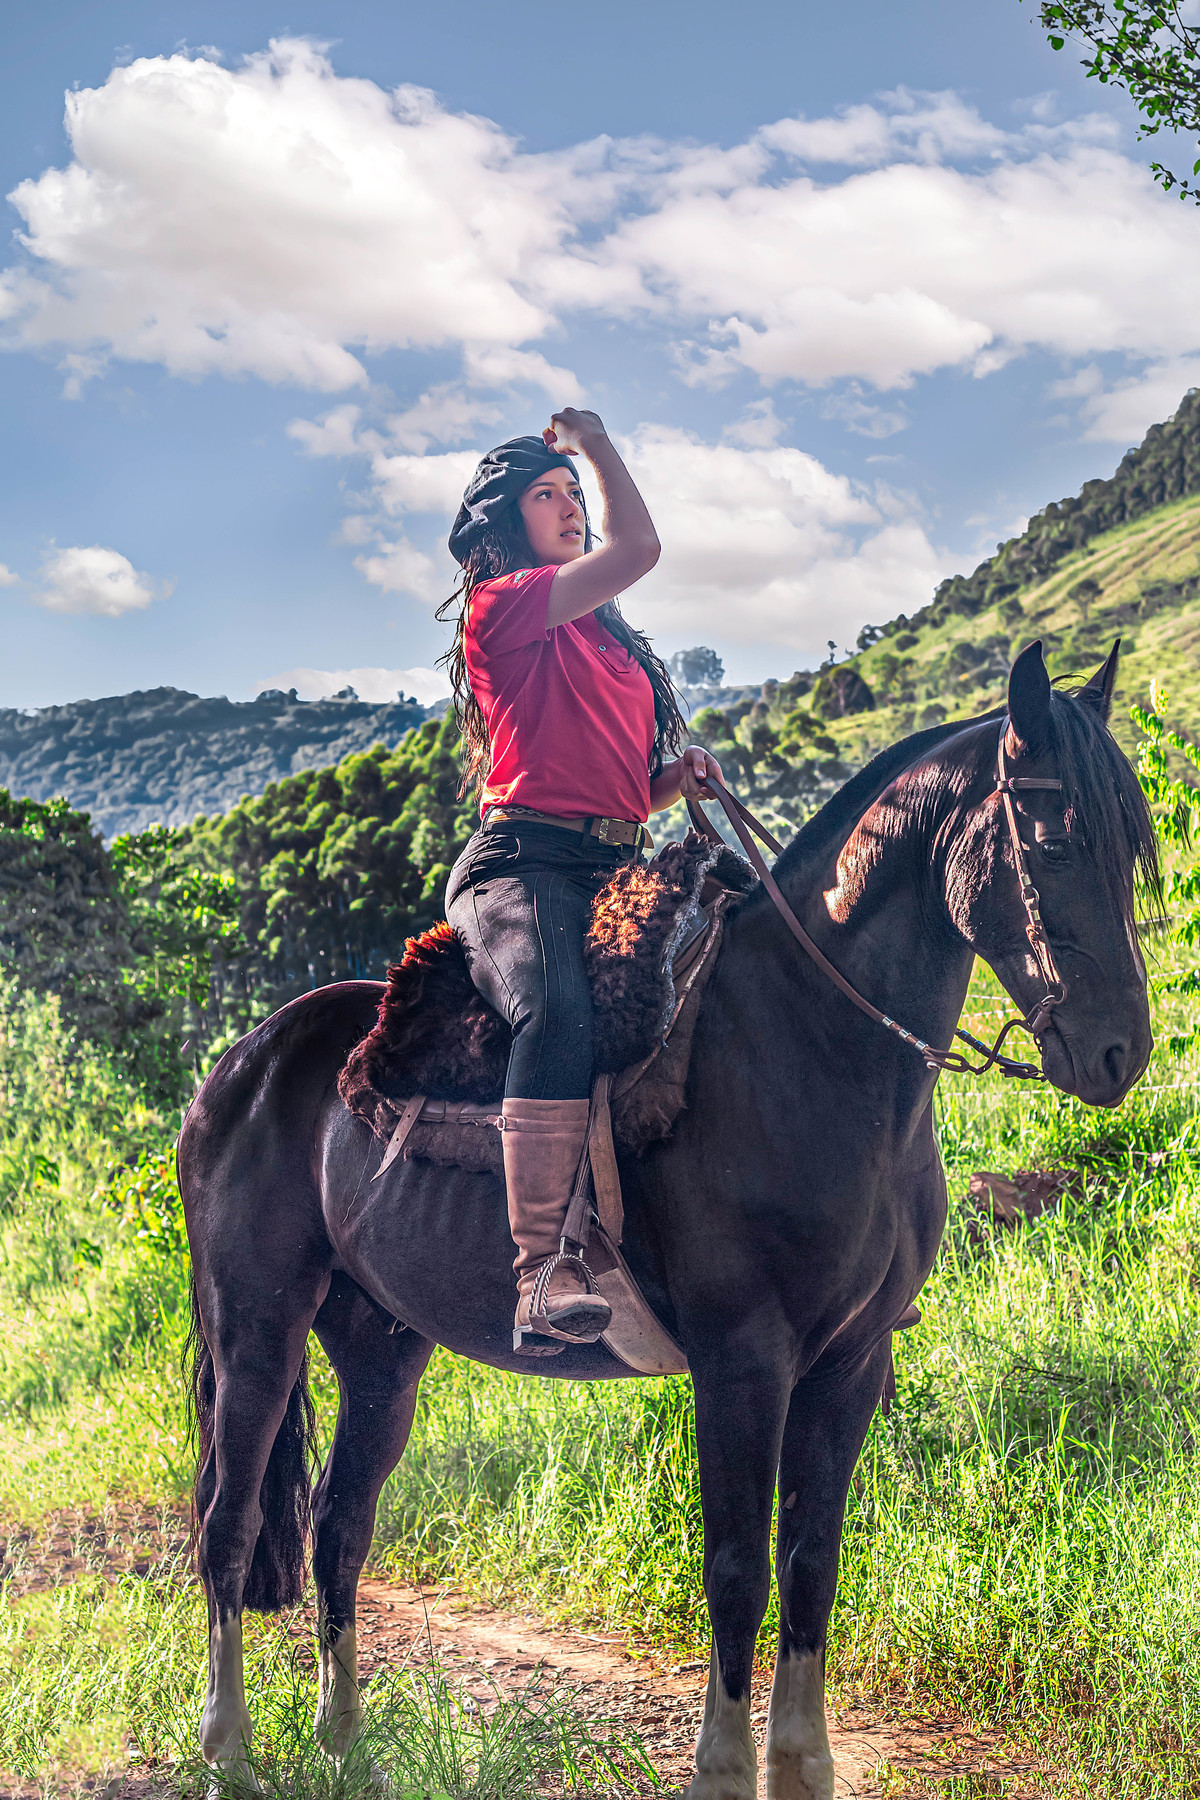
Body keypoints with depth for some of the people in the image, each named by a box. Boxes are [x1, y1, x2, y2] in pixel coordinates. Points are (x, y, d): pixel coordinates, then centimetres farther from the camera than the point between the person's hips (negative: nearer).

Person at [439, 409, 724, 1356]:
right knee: (561, 1014, -37)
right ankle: (544, 1274, -44)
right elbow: (640, 547, -7)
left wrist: (684, 774, 9)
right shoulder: (501, 605, 3)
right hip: (523, 867, -9)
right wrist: (596, 440, 9)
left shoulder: (605, 639, 28)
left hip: (616, 874, 9)